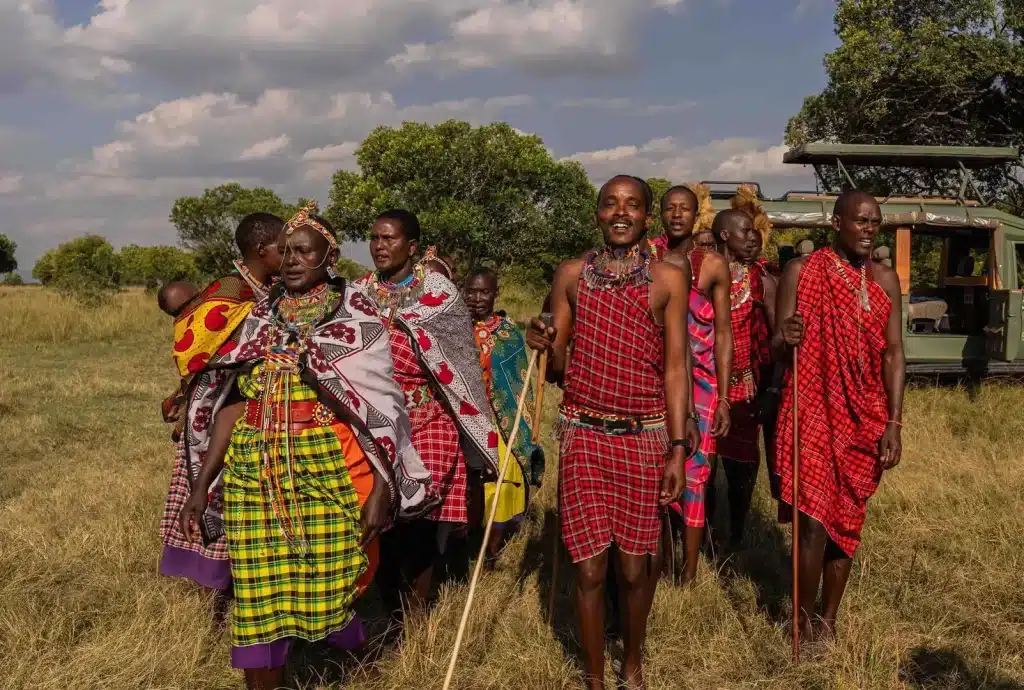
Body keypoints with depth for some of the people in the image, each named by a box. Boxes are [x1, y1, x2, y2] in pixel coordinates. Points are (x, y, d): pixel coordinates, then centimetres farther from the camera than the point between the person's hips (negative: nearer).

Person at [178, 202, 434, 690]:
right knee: (256, 593, 3)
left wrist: (381, 488, -12)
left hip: (329, 468, -3)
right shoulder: (259, 318, 12)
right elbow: (233, 402, 10)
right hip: (254, 471, 4)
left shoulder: (357, 318, 1)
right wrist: (201, 485, 6)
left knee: (328, 586, 1)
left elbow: (381, 406, -4)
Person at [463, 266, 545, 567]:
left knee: (498, 488, 0)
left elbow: (520, 384, 2)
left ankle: (491, 555, 15)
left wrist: (523, 428, -2)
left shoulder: (508, 332, 1)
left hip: (499, 425, -1)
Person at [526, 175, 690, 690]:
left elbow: (674, 368, -1)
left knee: (634, 566, 8)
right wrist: (543, 347, -18)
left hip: (644, 438, 0)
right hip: (583, 435, 1)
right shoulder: (571, 275, 4)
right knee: (589, 568, 3)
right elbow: (556, 369, 5)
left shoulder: (668, 279, 0)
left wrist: (678, 448, -6)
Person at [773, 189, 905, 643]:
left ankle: (828, 620, 25)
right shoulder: (801, 272, -3)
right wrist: (785, 340, -28)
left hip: (865, 418, 4)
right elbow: (777, 349, -3)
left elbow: (893, 354, 5)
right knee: (813, 521, -8)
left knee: (847, 522, 10)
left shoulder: (885, 280, 6)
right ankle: (804, 619, 12)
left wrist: (893, 423, -2)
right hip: (812, 412, -3)